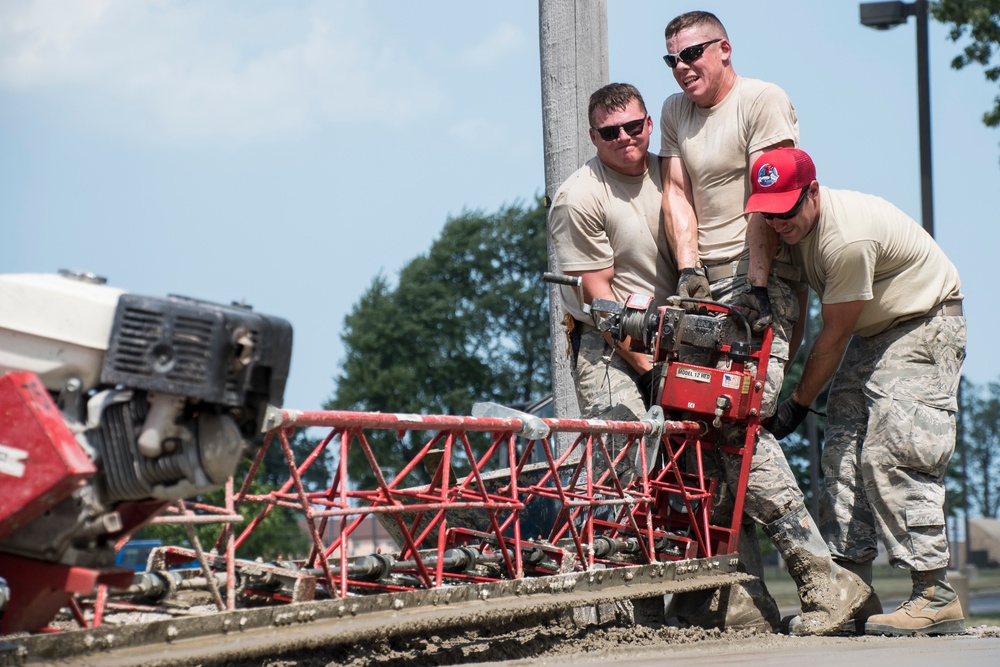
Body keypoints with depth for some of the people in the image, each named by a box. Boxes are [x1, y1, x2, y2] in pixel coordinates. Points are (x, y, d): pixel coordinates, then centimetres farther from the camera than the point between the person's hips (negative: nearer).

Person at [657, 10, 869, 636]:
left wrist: (755, 285, -19)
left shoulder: (762, 100, -3)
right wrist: (689, 270, -5)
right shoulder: (676, 112, 19)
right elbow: (677, 194, 10)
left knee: (737, 425, -20)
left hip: (764, 276, -7)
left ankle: (824, 578, -18)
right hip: (710, 282, 7)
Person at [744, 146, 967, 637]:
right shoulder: (792, 225, -5)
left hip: (926, 324, -9)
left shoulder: (847, 238, -32)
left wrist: (798, 404, -12)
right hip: (872, 331, 9)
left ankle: (936, 595, -20)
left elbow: (834, 334, -22)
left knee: (890, 453, -20)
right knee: (842, 453, -1)